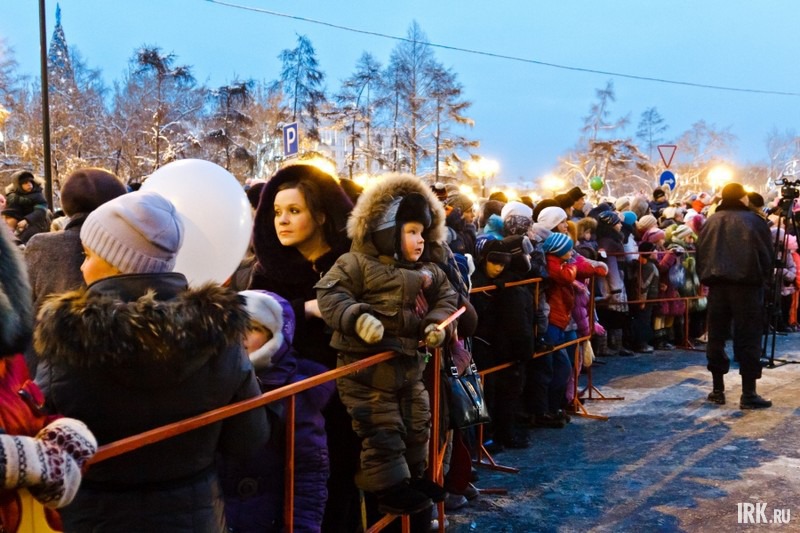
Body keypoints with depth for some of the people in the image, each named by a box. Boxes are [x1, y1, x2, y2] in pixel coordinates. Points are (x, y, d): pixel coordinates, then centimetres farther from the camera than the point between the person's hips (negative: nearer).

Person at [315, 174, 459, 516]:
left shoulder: (428, 271, 7)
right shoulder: (358, 263, -14)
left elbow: (445, 297, 17)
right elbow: (329, 294, -18)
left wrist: (436, 322, -3)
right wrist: (357, 317, -31)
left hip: (410, 364, 7)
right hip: (366, 366, -7)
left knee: (417, 425, 19)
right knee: (382, 432, -2)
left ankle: (413, 476, 39)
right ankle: (389, 488, 13)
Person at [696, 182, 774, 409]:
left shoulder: (711, 222, 9)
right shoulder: (754, 220, -2)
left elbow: (700, 254, 8)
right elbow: (768, 255, -1)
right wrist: (763, 276, 14)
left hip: (717, 284, 4)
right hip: (746, 284, -4)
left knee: (716, 337, 10)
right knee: (748, 338, -1)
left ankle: (718, 390, 14)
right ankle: (749, 394, -1)